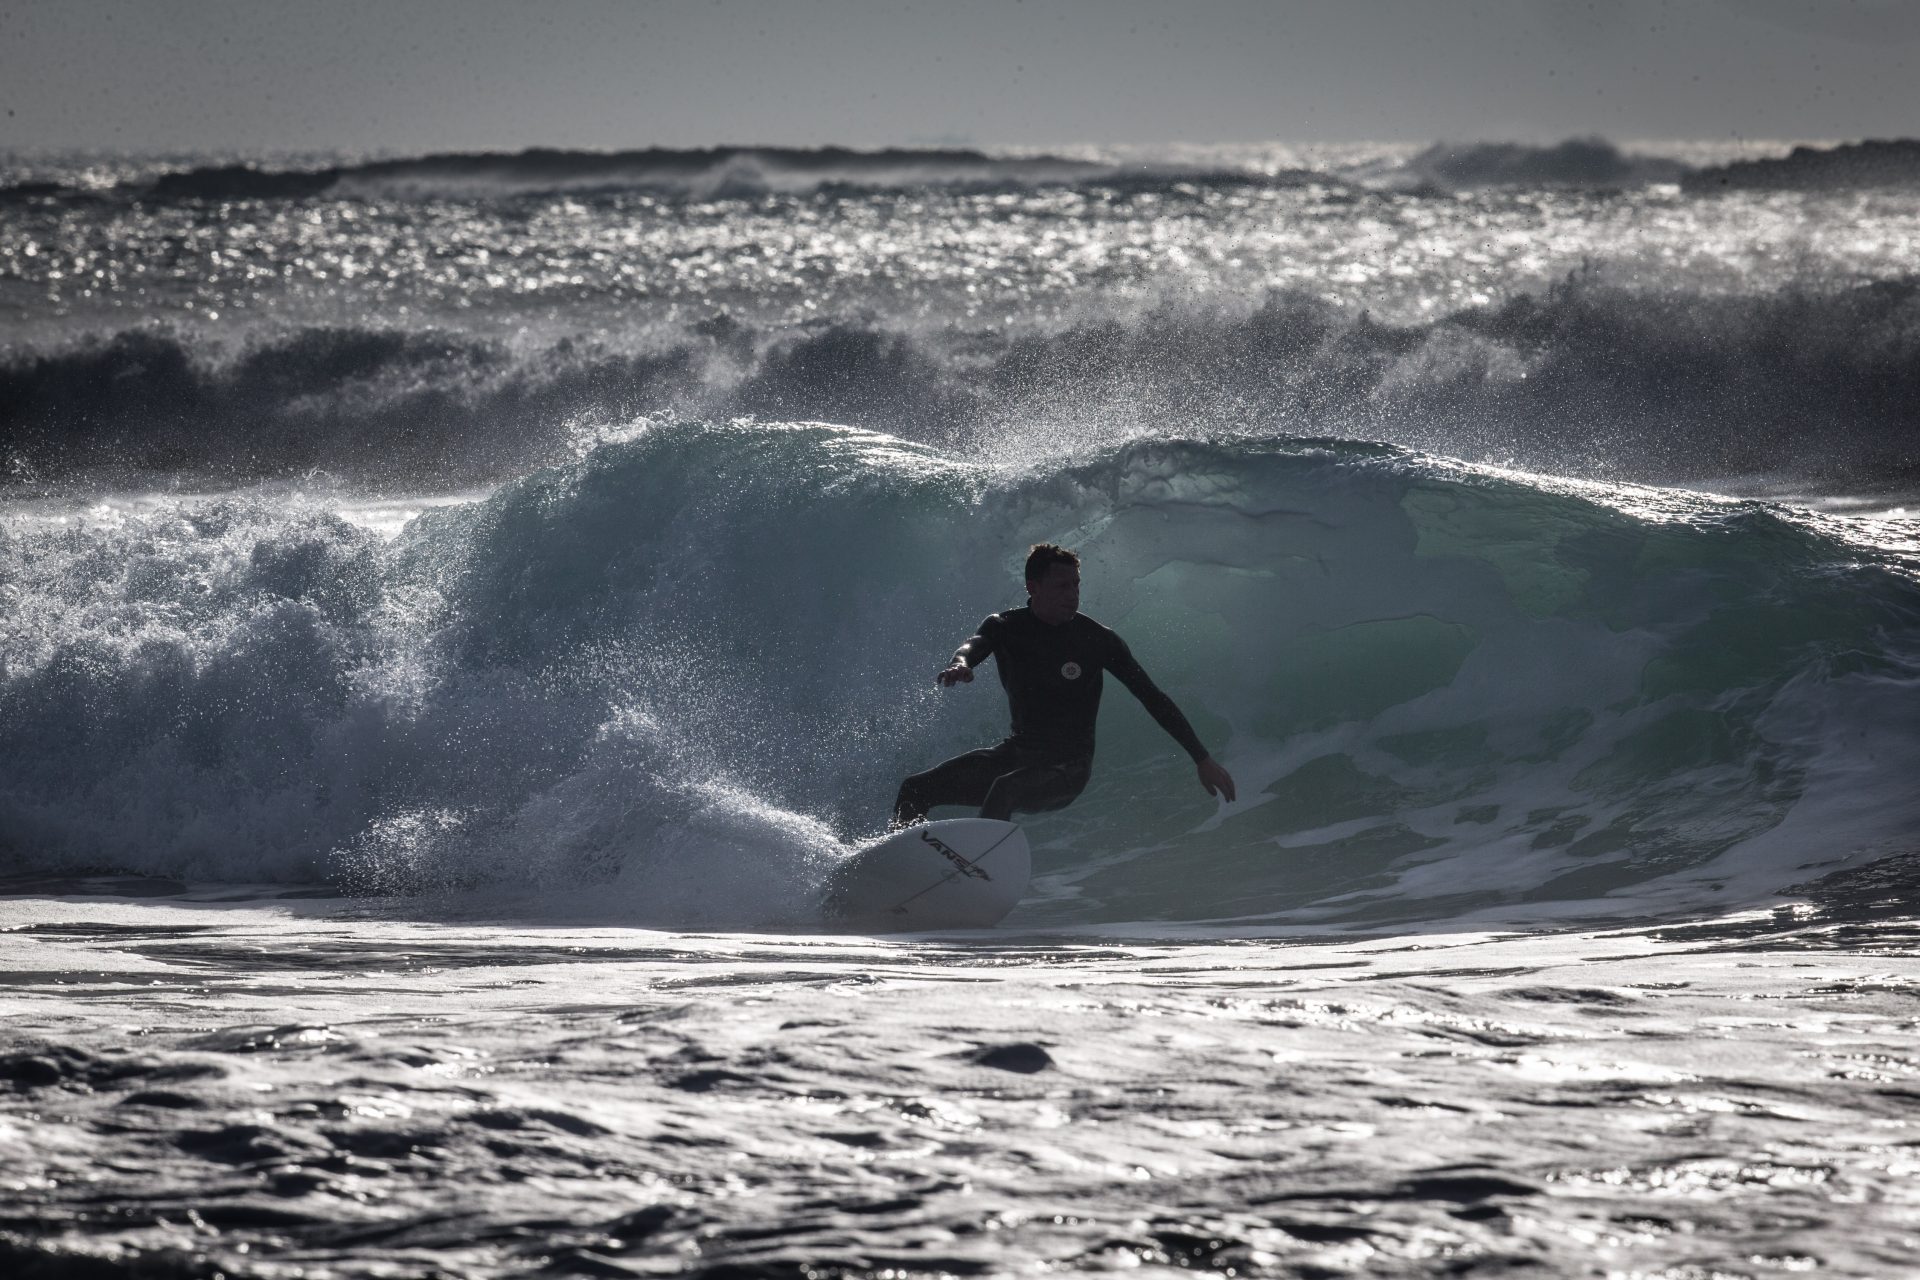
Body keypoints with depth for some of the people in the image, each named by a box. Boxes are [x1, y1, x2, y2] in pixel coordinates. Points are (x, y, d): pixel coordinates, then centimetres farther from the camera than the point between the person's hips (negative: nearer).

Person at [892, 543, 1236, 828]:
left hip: (1068, 768, -5)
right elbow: (974, 646, -24)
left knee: (1004, 790, -38)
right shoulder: (1005, 628, -2)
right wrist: (960, 664, -52)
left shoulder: (1097, 640, -9)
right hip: (1018, 752, 5)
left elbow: (1153, 699, -6)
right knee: (914, 791, -10)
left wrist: (1202, 760, -8)